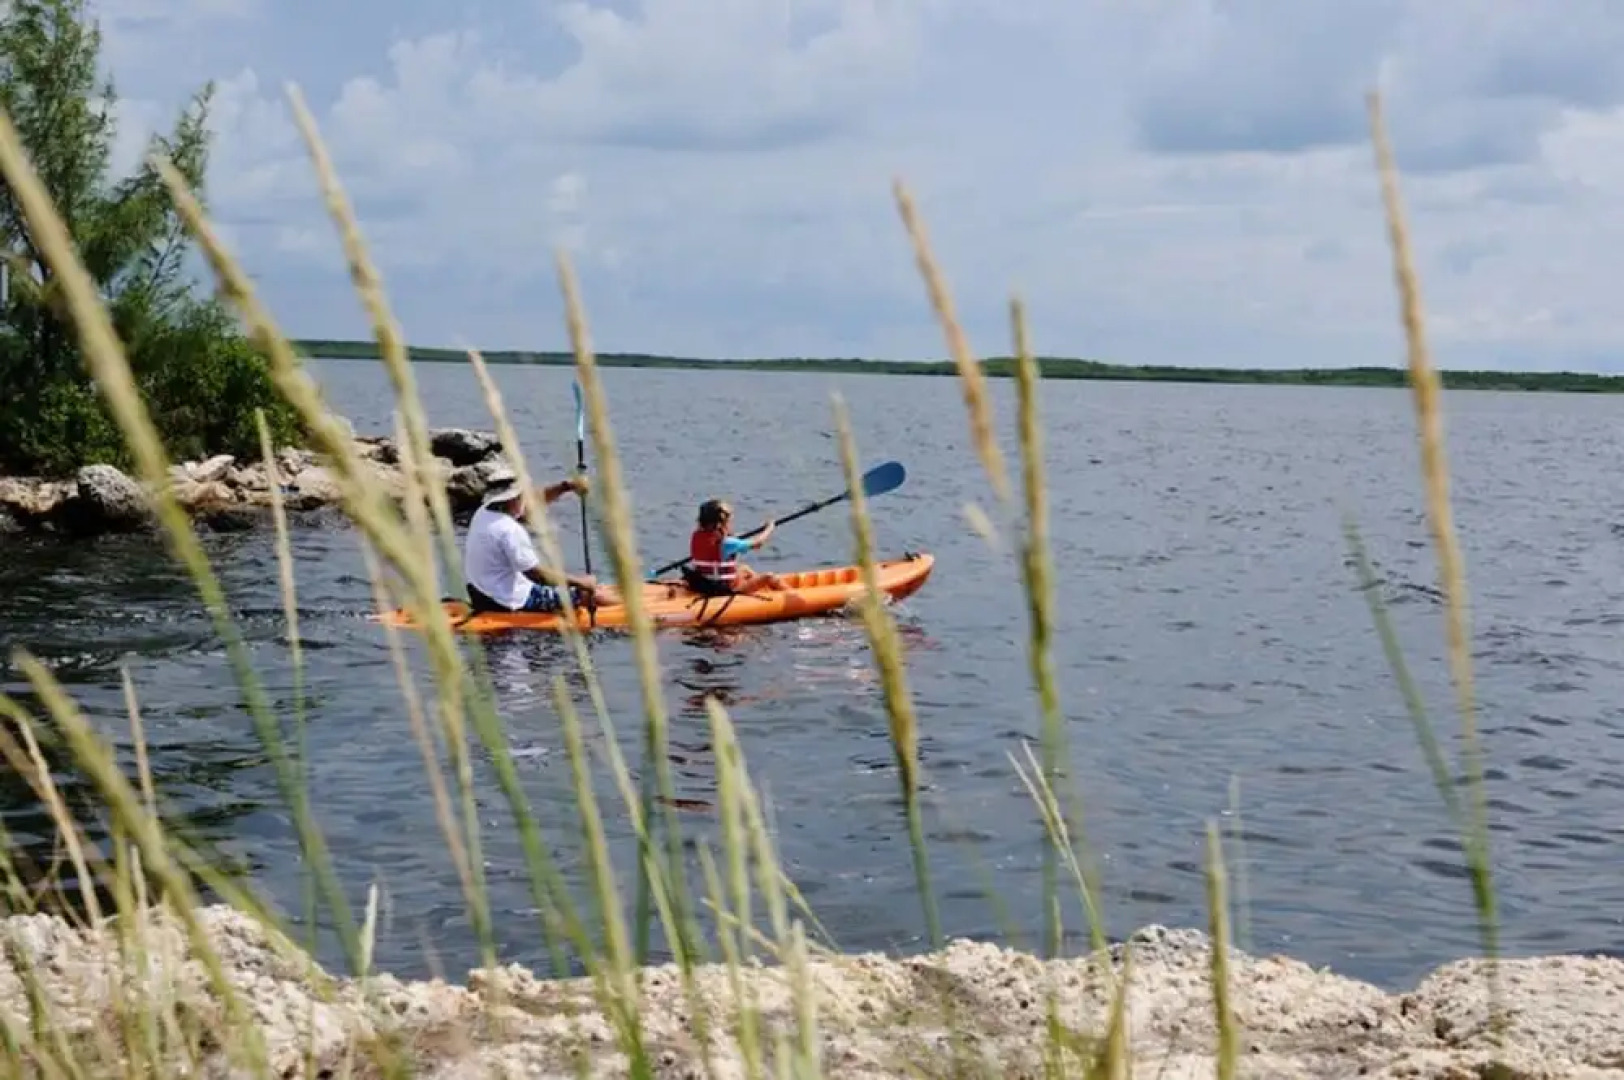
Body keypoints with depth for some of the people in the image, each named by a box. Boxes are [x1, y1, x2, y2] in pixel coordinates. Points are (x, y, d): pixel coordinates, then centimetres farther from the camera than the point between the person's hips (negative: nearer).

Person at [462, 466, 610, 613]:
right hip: (510, 603, -10)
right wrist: (579, 582, -11)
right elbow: (539, 575, -21)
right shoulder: (510, 530, -26)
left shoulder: (484, 512, 1)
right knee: (593, 595, -2)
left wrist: (567, 485, -2)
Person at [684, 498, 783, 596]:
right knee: (769, 577, -4)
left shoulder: (696, 536, -6)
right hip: (724, 589, -8)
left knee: (744, 569, 32)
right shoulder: (727, 543, -25)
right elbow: (757, 543, -12)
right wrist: (769, 529, 6)